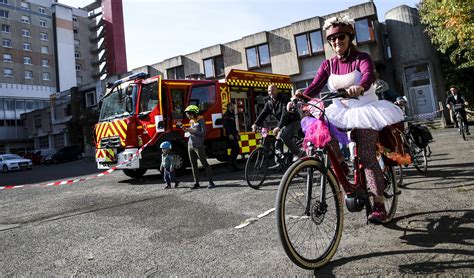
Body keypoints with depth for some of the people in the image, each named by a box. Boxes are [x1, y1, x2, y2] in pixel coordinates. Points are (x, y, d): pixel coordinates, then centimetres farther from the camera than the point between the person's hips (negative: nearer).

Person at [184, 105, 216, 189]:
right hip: (190, 146, 7)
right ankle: (196, 183, 16)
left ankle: (211, 182, 1)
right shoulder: (191, 121, 14)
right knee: (193, 165, 8)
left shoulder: (201, 120, -7)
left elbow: (203, 133, -13)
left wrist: (193, 131, -15)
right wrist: (188, 131, 2)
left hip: (199, 146, -7)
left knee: (204, 164, -3)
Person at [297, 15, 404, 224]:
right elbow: (315, 86, -8)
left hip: (365, 110, -4)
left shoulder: (361, 58, -7)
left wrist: (359, 87, -52)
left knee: (367, 157, -13)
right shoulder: (328, 65, 4)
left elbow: (368, 75, -29)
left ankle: (379, 204, -2)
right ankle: (340, 163, -7)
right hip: (342, 111, 4)